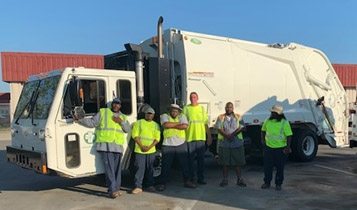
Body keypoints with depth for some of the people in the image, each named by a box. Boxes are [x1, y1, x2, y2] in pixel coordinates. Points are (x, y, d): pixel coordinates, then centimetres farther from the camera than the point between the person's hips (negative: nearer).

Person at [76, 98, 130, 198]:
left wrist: (121, 122, -3)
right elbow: (92, 122, 1)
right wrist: (80, 120, -11)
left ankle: (116, 189, 18)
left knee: (117, 169, 9)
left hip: (118, 147, 5)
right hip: (105, 145, -4)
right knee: (109, 168, -10)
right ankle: (112, 190, -8)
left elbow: (127, 129, 11)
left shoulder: (123, 117, 20)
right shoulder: (103, 112, 8)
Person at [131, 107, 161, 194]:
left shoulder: (156, 125, 11)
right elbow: (134, 135, -1)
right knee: (140, 168, -5)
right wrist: (141, 146, -10)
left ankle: (150, 185, 16)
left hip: (151, 151, 2)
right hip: (140, 150, -2)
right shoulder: (139, 123, 6)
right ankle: (138, 186, -1)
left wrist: (149, 147, -10)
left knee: (150, 168, 7)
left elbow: (157, 138, 4)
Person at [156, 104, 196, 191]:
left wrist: (171, 126, -10)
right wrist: (178, 123, -7)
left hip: (181, 145, 2)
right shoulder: (164, 116, 3)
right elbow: (166, 125, -18)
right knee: (165, 165, 2)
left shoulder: (182, 116, 7)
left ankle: (187, 181, 21)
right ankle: (162, 183, 12)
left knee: (185, 164, 8)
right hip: (168, 145, -2)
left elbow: (185, 126, -11)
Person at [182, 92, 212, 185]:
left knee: (201, 159, 6)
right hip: (189, 138, -2)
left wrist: (209, 136, 9)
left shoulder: (202, 108, 10)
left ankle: (200, 178, 16)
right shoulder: (186, 108, 3)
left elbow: (206, 124, 12)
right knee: (190, 159, 4)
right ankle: (190, 178, 16)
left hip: (201, 137, 2)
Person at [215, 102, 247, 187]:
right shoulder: (221, 117, 8)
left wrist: (232, 135, -16)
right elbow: (219, 128, -3)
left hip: (237, 143, 0)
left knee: (238, 162, 1)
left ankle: (239, 179, 8)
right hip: (224, 143, 0)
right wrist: (227, 136, -17)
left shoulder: (238, 117, 8)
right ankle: (225, 179, 13)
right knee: (224, 162, 4)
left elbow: (241, 128, -4)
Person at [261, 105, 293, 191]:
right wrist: (262, 139, 7)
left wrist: (288, 147, -14)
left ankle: (278, 184, 21)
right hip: (268, 146, 3)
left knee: (280, 166, 8)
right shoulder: (267, 121, 4)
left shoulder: (284, 122, -10)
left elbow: (289, 135, -10)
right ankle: (267, 182, 21)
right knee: (267, 165, 7)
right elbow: (263, 130, 19)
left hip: (280, 148, -3)